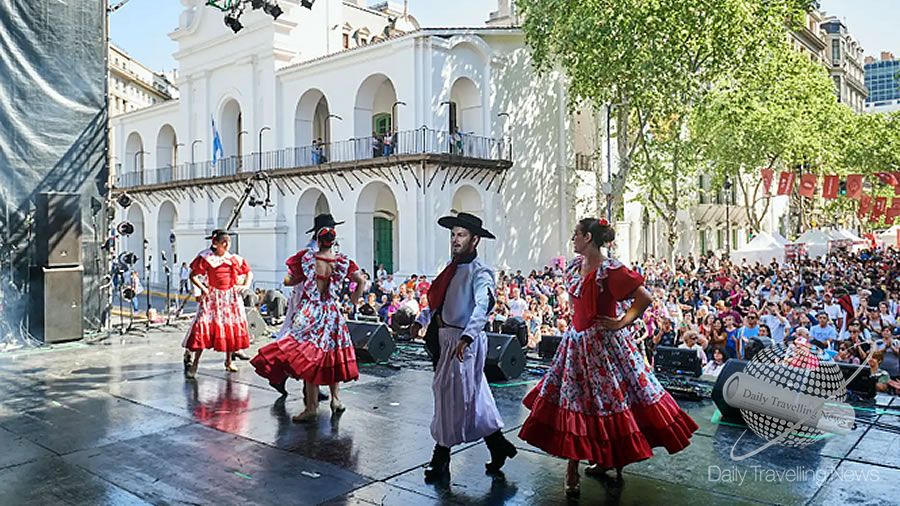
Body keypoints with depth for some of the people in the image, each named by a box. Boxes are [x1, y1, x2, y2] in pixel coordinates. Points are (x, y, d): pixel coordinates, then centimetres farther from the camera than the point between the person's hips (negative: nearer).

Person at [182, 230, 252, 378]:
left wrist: (245, 285, 2)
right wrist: (202, 288, -12)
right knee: (204, 326, -11)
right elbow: (193, 276, -1)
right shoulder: (206, 258, -3)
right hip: (212, 296, -3)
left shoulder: (235, 259, 6)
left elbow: (249, 273, 17)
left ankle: (229, 361, 19)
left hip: (231, 297, 3)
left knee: (232, 327, 5)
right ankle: (195, 362, -4)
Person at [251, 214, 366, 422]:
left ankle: (312, 407, 3)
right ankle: (335, 398, 24)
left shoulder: (306, 257, -12)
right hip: (332, 314, 3)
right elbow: (361, 281, 5)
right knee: (330, 356, 18)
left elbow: (288, 281, -1)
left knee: (309, 359, 1)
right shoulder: (342, 261, -5)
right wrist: (354, 301, 19)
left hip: (309, 314, -3)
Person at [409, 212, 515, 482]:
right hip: (444, 337, 8)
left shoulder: (479, 272, -13)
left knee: (452, 396, 0)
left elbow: (483, 306, -27)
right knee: (473, 397, 15)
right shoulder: (453, 268, 14)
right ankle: (498, 445, 29)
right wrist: (422, 320, 8)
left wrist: (466, 337, -40)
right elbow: (438, 300, 21)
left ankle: (441, 459, 14)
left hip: (463, 340, -8)